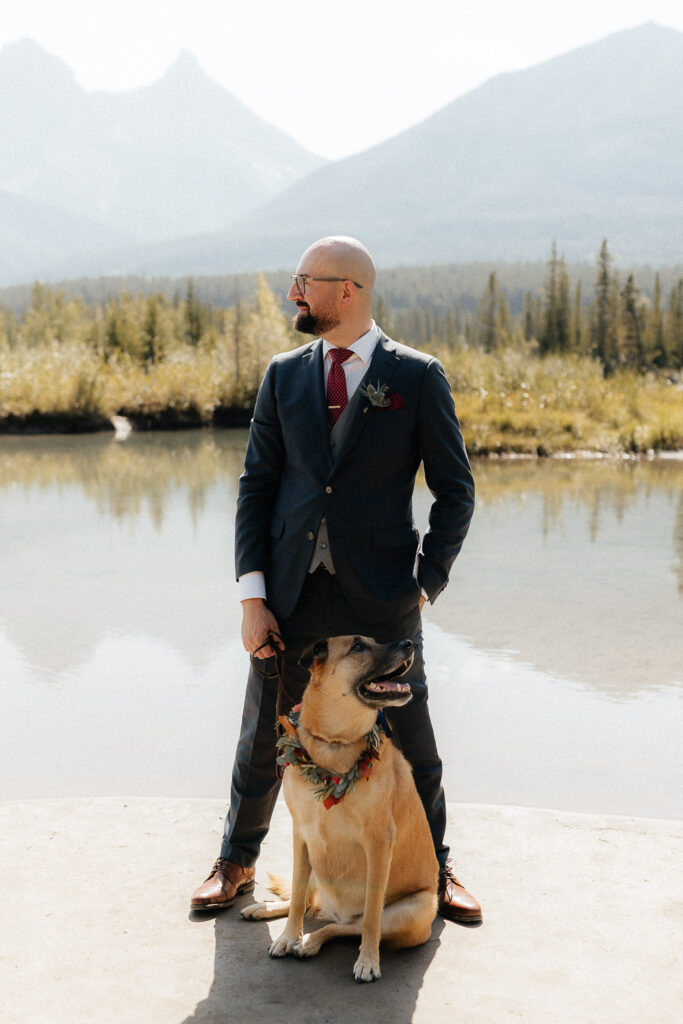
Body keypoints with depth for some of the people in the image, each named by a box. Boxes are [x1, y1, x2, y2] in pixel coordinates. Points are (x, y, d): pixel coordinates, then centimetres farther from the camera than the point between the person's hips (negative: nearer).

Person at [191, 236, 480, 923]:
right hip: (292, 594, 3)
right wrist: (252, 595, -2)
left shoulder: (417, 377, -2)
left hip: (379, 597, -2)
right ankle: (236, 864, 35)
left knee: (410, 742, 8)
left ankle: (434, 869, 31)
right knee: (263, 739, 13)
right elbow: (256, 485, 6)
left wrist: (427, 583, -6)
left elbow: (454, 489, 1)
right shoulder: (283, 375, 7)